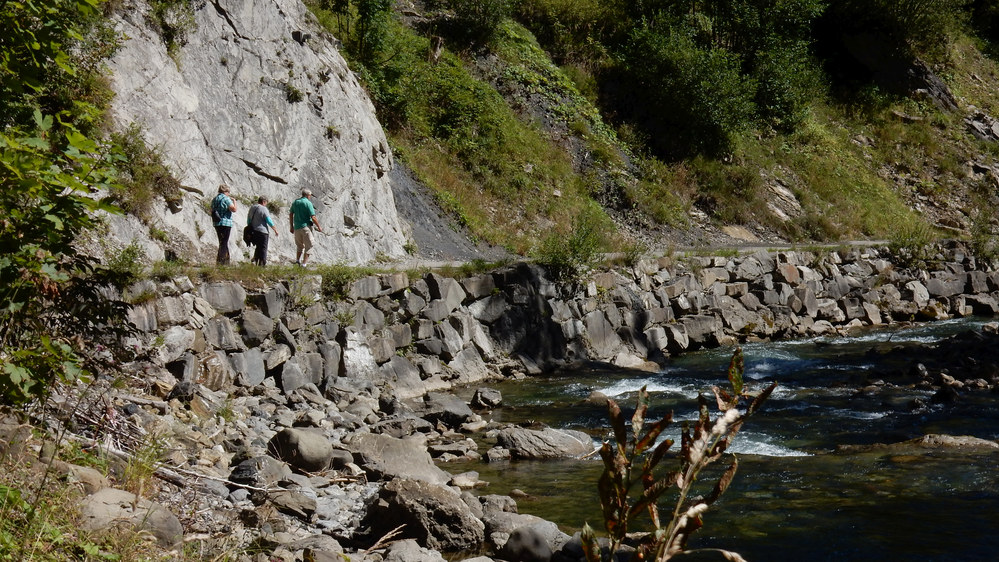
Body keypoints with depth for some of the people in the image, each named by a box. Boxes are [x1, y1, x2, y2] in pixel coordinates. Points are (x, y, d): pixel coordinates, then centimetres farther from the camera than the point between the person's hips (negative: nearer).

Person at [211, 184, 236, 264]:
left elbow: (212, 211, 20)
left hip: (216, 223, 8)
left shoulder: (214, 199, 14)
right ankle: (221, 260, -9)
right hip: (226, 223, -8)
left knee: (222, 242, 14)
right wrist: (234, 201, -1)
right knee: (224, 243, -6)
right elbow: (234, 209, -17)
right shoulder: (226, 198, -11)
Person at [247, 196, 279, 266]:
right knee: (263, 248, 0)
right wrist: (275, 230, -2)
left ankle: (254, 259, 6)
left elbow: (248, 221, 17)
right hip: (262, 231, -7)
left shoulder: (251, 208, 12)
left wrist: (250, 230, 25)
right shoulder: (264, 209, -10)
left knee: (258, 247, 21)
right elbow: (269, 221, -11)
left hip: (253, 231, 7)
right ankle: (262, 264, -1)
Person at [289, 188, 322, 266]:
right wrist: (319, 227, -1)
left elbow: (291, 214, 12)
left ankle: (298, 260, 7)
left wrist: (292, 226, 19)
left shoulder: (295, 202, 9)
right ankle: (304, 263, -5)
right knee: (308, 246, 2)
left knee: (300, 245, 22)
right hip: (306, 226, -6)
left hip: (297, 227, 6)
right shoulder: (308, 203, -9)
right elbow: (313, 217, -13)